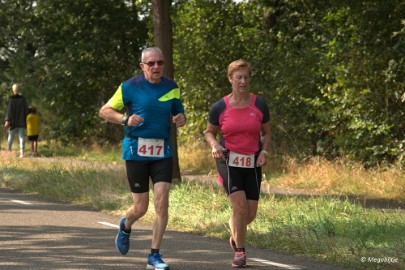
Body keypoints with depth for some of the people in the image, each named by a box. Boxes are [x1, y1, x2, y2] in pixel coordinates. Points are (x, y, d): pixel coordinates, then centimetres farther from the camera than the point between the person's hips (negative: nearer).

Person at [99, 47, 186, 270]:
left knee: (162, 202, -10)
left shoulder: (172, 88, 6)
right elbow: (104, 111, 2)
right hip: (136, 150, -3)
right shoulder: (130, 87, -5)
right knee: (141, 208, 0)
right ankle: (125, 227, 37)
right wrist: (125, 119, -17)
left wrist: (180, 119, -6)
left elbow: (179, 114, 19)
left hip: (162, 151, 3)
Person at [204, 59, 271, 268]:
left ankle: (235, 233, 38)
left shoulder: (259, 105, -1)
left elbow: (266, 133, 10)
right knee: (240, 205, -19)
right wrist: (214, 145, -13)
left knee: (250, 214, 2)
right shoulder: (219, 108, -5)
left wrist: (264, 152, -8)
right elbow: (209, 132, 8)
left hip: (252, 163, 3)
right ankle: (240, 252, -2)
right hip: (228, 161, -2)